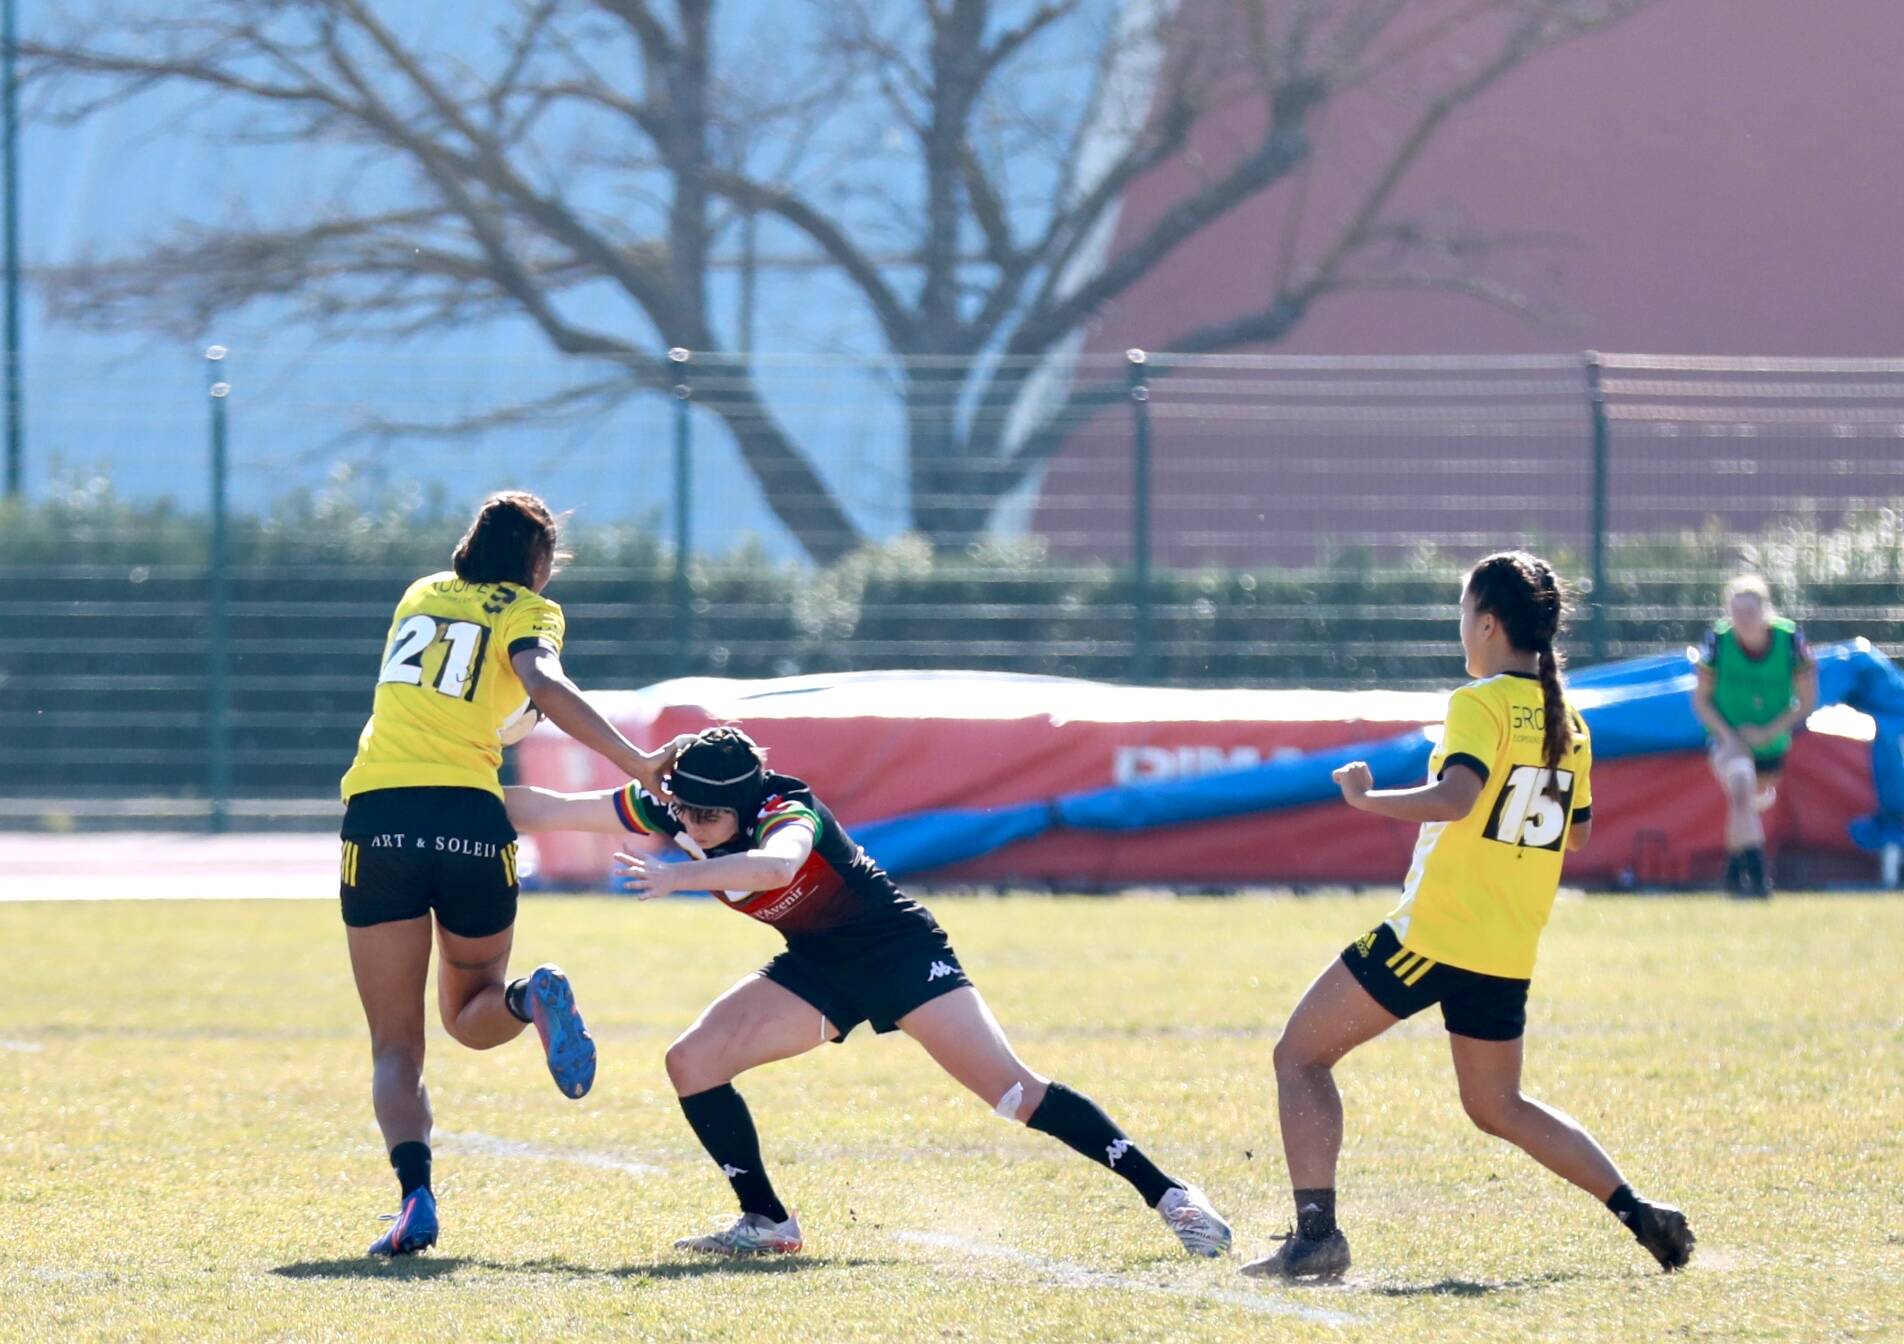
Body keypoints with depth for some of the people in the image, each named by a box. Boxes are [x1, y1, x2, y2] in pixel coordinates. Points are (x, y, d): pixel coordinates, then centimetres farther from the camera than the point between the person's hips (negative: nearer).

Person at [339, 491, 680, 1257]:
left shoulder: (421, 596, 21)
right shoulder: (527, 613, 8)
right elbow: (544, 686, -14)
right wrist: (636, 763, -17)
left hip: (377, 815, 2)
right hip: (471, 819, -2)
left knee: (396, 1046, 5)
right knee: (471, 1015, 21)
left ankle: (415, 1191, -20)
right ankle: (530, 998, -15)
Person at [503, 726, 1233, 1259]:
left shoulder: (787, 811, -30)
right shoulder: (671, 809, -11)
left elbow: (775, 864, -55)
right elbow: (549, 809, -7)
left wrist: (678, 877, -60)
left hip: (899, 950, -7)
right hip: (818, 973, 7)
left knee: (1012, 1090, -18)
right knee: (692, 1063, -9)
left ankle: (1168, 1194, -14)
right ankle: (767, 1222, 4)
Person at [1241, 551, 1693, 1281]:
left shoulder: (1482, 704, -12)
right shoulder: (1566, 721, 11)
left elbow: (1456, 796, -28)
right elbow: (1576, 829, 21)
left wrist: (1366, 797, -16)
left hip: (1435, 932, -8)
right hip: (1509, 951, 8)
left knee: (1300, 1055, 2)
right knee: (1498, 1106, 22)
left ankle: (1316, 1233, -8)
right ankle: (1641, 1214, 12)